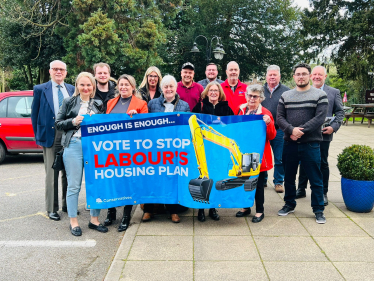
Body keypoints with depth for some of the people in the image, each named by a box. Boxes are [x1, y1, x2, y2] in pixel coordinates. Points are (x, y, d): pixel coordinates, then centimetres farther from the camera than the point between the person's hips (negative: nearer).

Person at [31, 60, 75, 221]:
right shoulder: (40, 89, 2)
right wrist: (38, 136, -1)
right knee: (52, 174, 4)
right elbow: (34, 115, 4)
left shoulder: (72, 90, 9)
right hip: (50, 136, -2)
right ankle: (52, 209, 15)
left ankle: (67, 205, 25)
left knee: (68, 173, 11)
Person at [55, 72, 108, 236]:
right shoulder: (69, 102, 9)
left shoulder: (98, 105, 15)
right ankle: (73, 222, 12)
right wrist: (73, 121, -8)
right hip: (74, 146, -2)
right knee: (74, 185, 1)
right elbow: (58, 124, 8)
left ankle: (94, 219, 16)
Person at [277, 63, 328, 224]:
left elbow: (320, 118, -10)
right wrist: (291, 130, -16)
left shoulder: (319, 95, 2)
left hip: (311, 144, -3)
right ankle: (289, 204, 29)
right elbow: (280, 117, 2)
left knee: (315, 179, 3)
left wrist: (301, 131, -18)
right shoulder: (285, 96, 10)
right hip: (289, 144, 3)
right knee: (289, 177, 13)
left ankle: (318, 210, 17)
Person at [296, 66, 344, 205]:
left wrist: (333, 127, -10)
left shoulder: (334, 92, 5)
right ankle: (301, 189, 25)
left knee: (323, 163, 6)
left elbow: (340, 112, 4)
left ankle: (323, 193, 18)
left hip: (323, 134, -1)